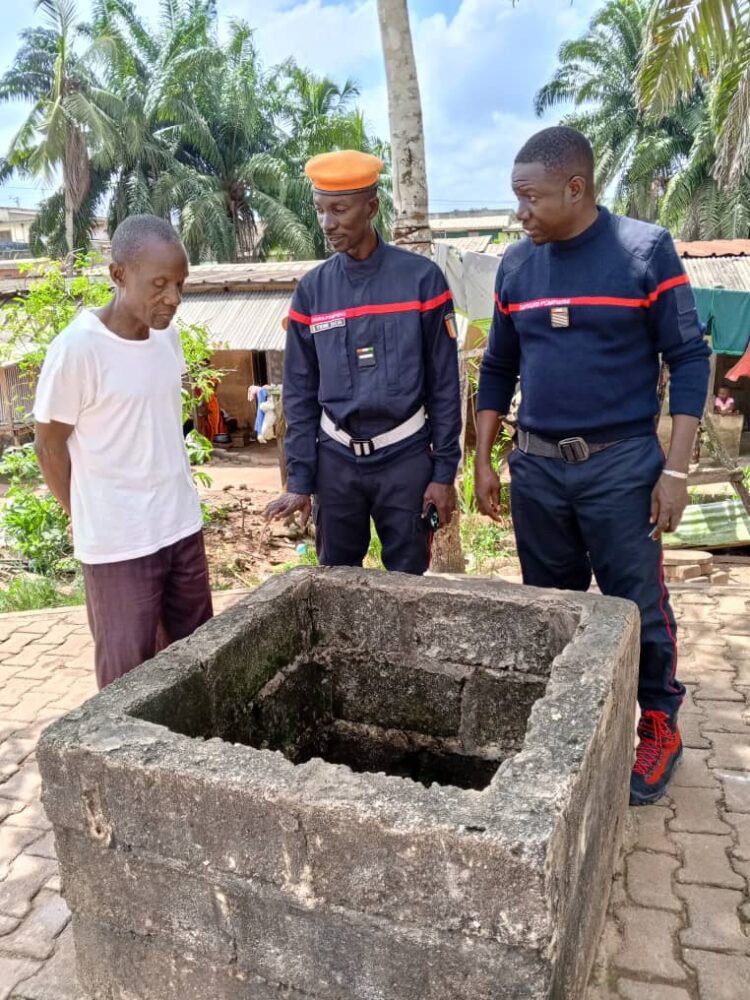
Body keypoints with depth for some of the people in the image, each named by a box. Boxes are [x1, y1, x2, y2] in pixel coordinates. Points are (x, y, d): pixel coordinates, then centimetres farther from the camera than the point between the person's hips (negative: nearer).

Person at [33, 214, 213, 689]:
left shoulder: (167, 335, 1)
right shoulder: (76, 348, -18)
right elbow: (50, 444, -8)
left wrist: (173, 501, 13)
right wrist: (88, 519, 2)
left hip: (183, 526, 6)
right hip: (118, 543, -6)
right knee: (129, 674, 8)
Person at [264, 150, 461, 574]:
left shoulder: (421, 278, -6)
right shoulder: (312, 290, 2)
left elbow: (444, 384, -4)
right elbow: (299, 392, 5)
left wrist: (444, 471, -6)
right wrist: (300, 479, 0)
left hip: (405, 456, -2)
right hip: (336, 459, 3)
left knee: (408, 580, 9)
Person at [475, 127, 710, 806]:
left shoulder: (645, 250, -7)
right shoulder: (516, 264, 5)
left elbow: (689, 359, -6)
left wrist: (675, 470, -11)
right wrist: (483, 461, 8)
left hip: (621, 464, -4)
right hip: (535, 466, 4)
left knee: (638, 606, 5)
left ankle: (660, 726, 27)